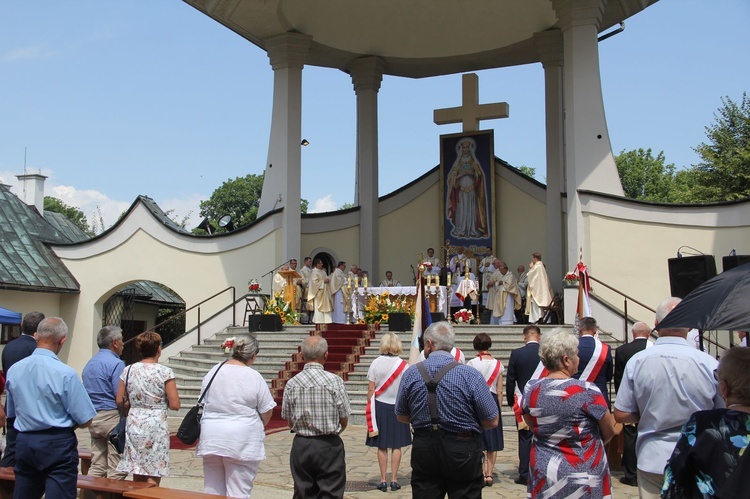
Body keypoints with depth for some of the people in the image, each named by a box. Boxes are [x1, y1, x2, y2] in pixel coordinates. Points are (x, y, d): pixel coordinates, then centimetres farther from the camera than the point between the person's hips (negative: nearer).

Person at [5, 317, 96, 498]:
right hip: (57, 444, -5)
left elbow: (11, 413, 15)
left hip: (24, 443, 6)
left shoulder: (13, 370, 0)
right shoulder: (65, 373, -17)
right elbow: (85, 420, -13)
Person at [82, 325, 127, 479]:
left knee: (97, 466, 12)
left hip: (93, 417, 8)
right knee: (116, 469, -2)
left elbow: (86, 393, 16)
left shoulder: (89, 364, 14)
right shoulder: (116, 364, -13)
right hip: (112, 416, -8)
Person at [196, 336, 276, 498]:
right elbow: (267, 412, -4)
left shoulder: (213, 371, 3)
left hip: (211, 438, 5)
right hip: (242, 442, -4)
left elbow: (204, 403, 12)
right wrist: (258, 427, 16)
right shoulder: (254, 377, -10)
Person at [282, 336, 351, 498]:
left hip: (301, 446, 3)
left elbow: (289, 421, 3)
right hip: (329, 447, -3)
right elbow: (344, 420, -4)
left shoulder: (291, 384, -4)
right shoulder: (335, 381, -10)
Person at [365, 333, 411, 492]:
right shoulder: (403, 364, -6)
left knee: (381, 446, 6)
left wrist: (369, 407, 4)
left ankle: (383, 480, 8)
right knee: (396, 446, 8)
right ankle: (394, 480, 10)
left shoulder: (376, 363, -7)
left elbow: (371, 389, -6)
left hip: (380, 407, 0)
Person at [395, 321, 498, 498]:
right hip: (462, 454, -2)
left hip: (423, 451, 3)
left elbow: (401, 416, 8)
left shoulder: (411, 373, -4)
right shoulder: (470, 375, -13)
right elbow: (492, 421, -8)